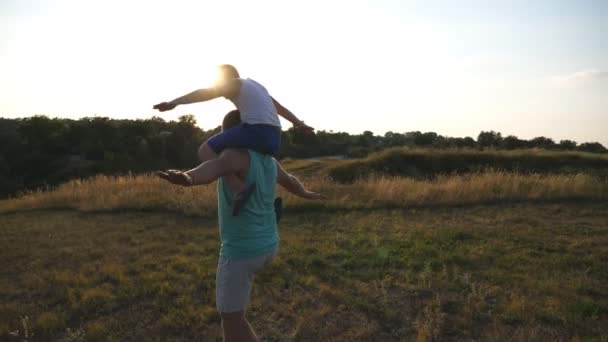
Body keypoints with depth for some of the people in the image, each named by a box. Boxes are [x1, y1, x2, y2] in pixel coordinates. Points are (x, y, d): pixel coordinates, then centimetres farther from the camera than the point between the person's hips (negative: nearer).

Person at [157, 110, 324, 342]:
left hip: (242, 249, -9)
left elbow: (216, 167, -44)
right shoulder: (269, 162, 7)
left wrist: (188, 178, -65)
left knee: (231, 316, 2)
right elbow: (291, 181, 27)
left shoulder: (237, 155, -18)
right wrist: (306, 194, 49)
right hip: (267, 245, 9)